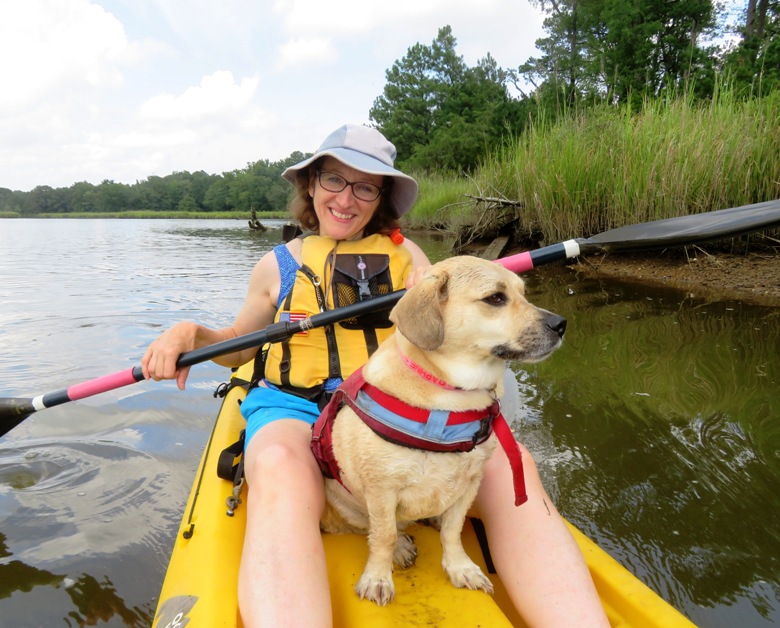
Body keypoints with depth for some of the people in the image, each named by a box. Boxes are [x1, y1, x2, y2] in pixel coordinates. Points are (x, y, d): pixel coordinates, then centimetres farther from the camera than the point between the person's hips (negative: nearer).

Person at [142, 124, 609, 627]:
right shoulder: (279, 265, 12)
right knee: (281, 469, -40)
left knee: (508, 463, -28)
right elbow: (239, 344, 22)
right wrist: (191, 333, 1)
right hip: (296, 407, -1)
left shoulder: (404, 254, 14)